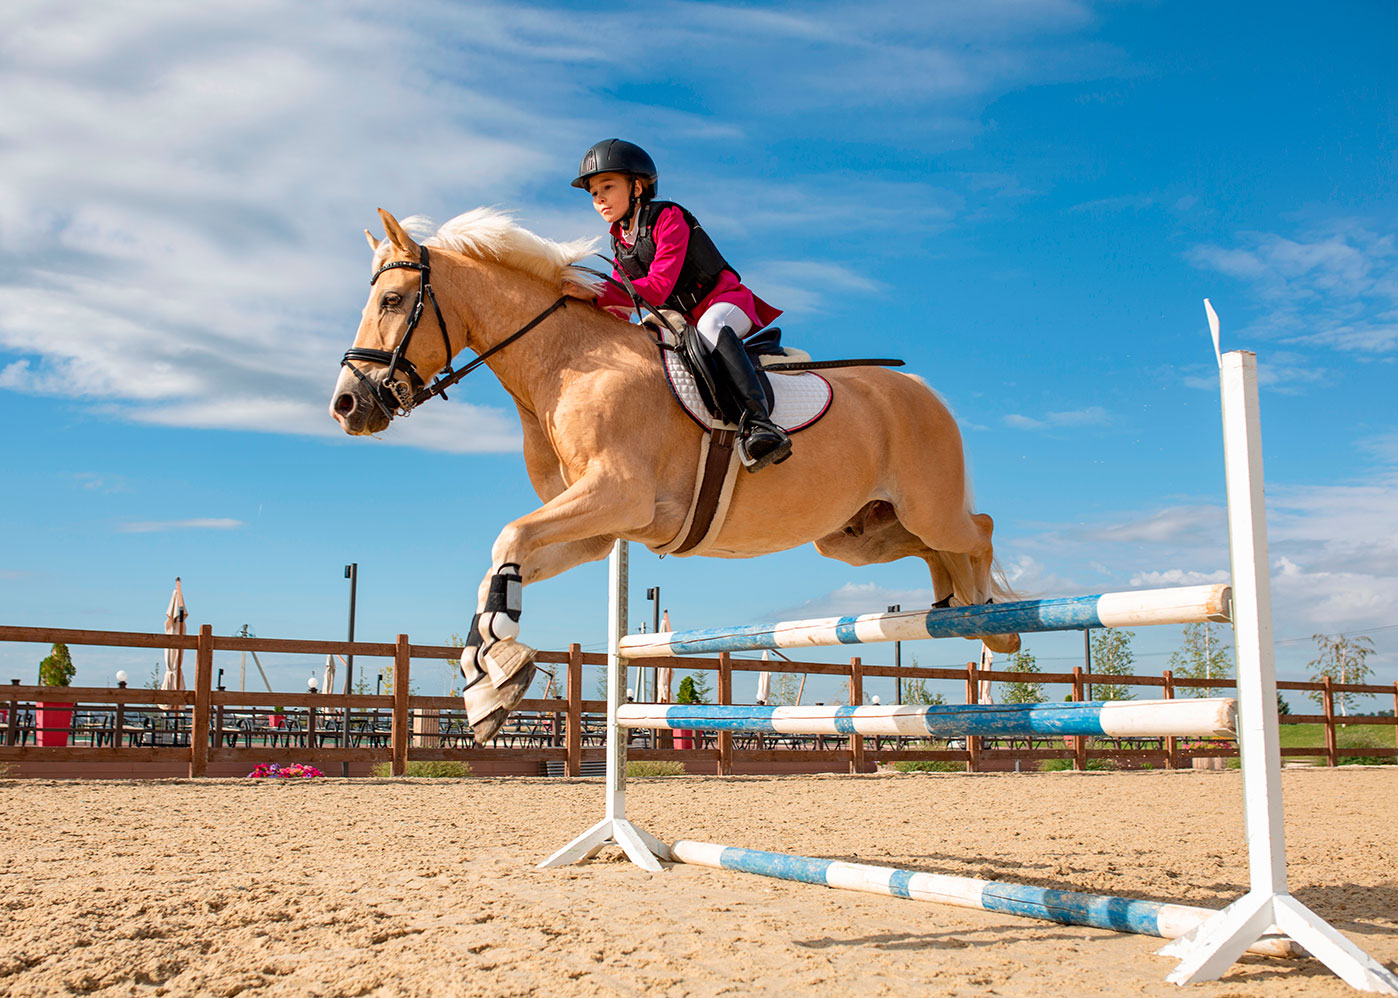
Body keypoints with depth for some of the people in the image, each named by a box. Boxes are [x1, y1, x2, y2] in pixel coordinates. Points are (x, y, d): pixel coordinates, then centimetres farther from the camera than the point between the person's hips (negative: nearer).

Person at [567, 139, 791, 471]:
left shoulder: (668, 218, -13)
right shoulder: (620, 245, 10)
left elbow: (657, 288, -24)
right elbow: (619, 311, 9)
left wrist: (594, 292, -30)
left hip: (725, 301, -9)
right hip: (681, 322, 9)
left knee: (711, 325, -40)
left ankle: (758, 419, -54)